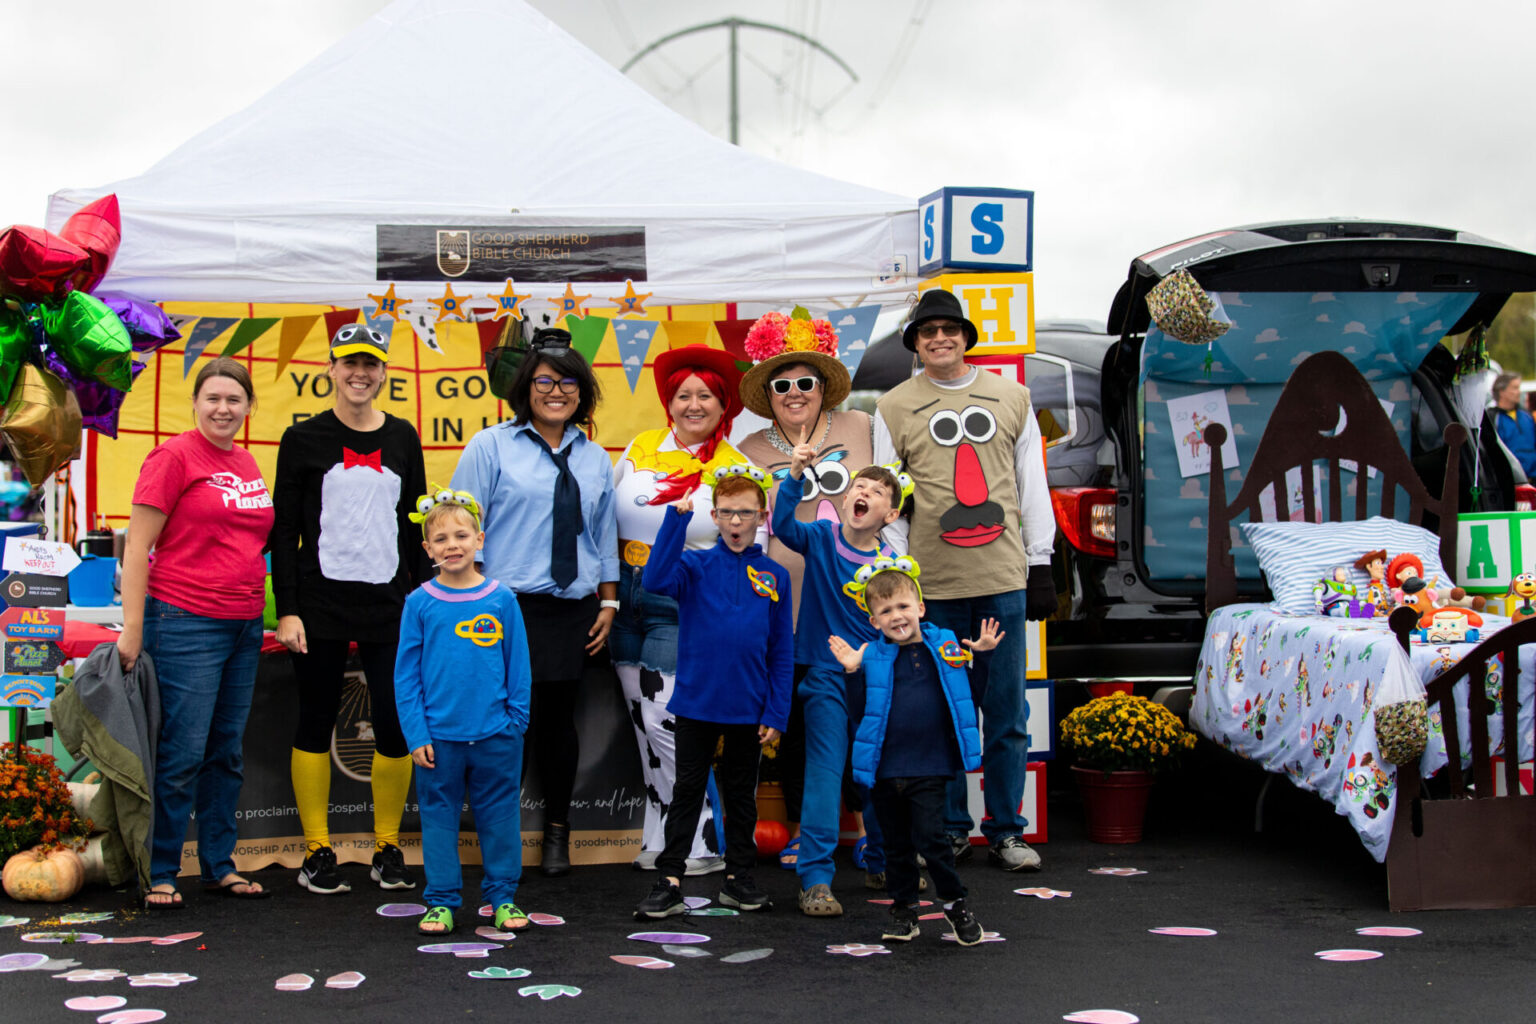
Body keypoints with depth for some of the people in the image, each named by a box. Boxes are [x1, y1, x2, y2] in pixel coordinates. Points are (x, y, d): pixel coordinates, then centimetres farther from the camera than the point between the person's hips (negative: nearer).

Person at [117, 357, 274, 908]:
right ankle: (160, 875, 7)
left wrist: (274, 614, 16)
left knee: (227, 753, 12)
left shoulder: (247, 464, 13)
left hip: (244, 624, 7)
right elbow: (136, 547, -9)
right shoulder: (174, 457, -7)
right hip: (185, 623, -7)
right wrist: (132, 629, -14)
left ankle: (219, 866, 21)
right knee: (182, 754, -4)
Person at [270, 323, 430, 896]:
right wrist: (287, 609, -7)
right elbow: (283, 530, 1)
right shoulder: (304, 440, 2)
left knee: (395, 725, 0)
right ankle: (317, 854, 13)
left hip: (390, 606, 2)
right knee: (316, 722, 4)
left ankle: (388, 850, 13)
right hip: (320, 605, -2)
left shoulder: (402, 439, 10)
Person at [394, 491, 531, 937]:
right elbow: (406, 674, 1)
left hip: (496, 735, 0)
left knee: (499, 815, 9)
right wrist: (416, 734, -5)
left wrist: (515, 723, 0)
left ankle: (503, 896, 22)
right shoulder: (420, 603, -2)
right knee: (438, 816, 8)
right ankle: (442, 900, 20)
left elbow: (519, 669, 4)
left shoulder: (501, 600, 0)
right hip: (438, 735, 0)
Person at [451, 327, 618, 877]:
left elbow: (604, 536, 20)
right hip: (508, 606, -4)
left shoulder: (594, 458, 15)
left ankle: (557, 831, 23)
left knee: (559, 717, 7)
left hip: (573, 610, 4)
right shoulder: (491, 447, 0)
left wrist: (608, 603, 14)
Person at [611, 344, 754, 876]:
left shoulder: (733, 468, -5)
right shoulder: (641, 447, 7)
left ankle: (702, 845, 1)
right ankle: (660, 842, 20)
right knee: (644, 723, 9)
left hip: (683, 604, -5)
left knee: (665, 721, -11)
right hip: (628, 593, 5)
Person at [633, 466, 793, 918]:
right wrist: (677, 519, -27)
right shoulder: (697, 566, -2)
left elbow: (782, 652, 3)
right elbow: (656, 580, -24)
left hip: (749, 709, 2)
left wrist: (776, 713, -1)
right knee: (687, 791, 5)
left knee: (741, 793, 14)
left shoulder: (774, 576, 2)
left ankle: (738, 877, 26)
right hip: (697, 702, -2)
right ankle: (669, 882, 9)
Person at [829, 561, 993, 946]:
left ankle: (955, 903, 11)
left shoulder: (943, 645, 0)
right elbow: (861, 710, -4)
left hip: (930, 767, -2)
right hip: (885, 767, 2)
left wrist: (978, 652, -3)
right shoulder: (872, 658, -2)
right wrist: (853, 672, -17)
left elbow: (962, 692, 11)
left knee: (929, 835, -7)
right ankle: (903, 908, 27)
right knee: (897, 842, 12)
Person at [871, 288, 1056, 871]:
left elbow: (1033, 484, 13)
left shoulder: (1011, 398, 11)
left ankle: (1006, 831, 14)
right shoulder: (894, 408, 7)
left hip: (1004, 580, 1)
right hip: (932, 583, -1)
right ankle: (949, 831, 16)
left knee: (1007, 712, 4)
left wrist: (1041, 564, 8)